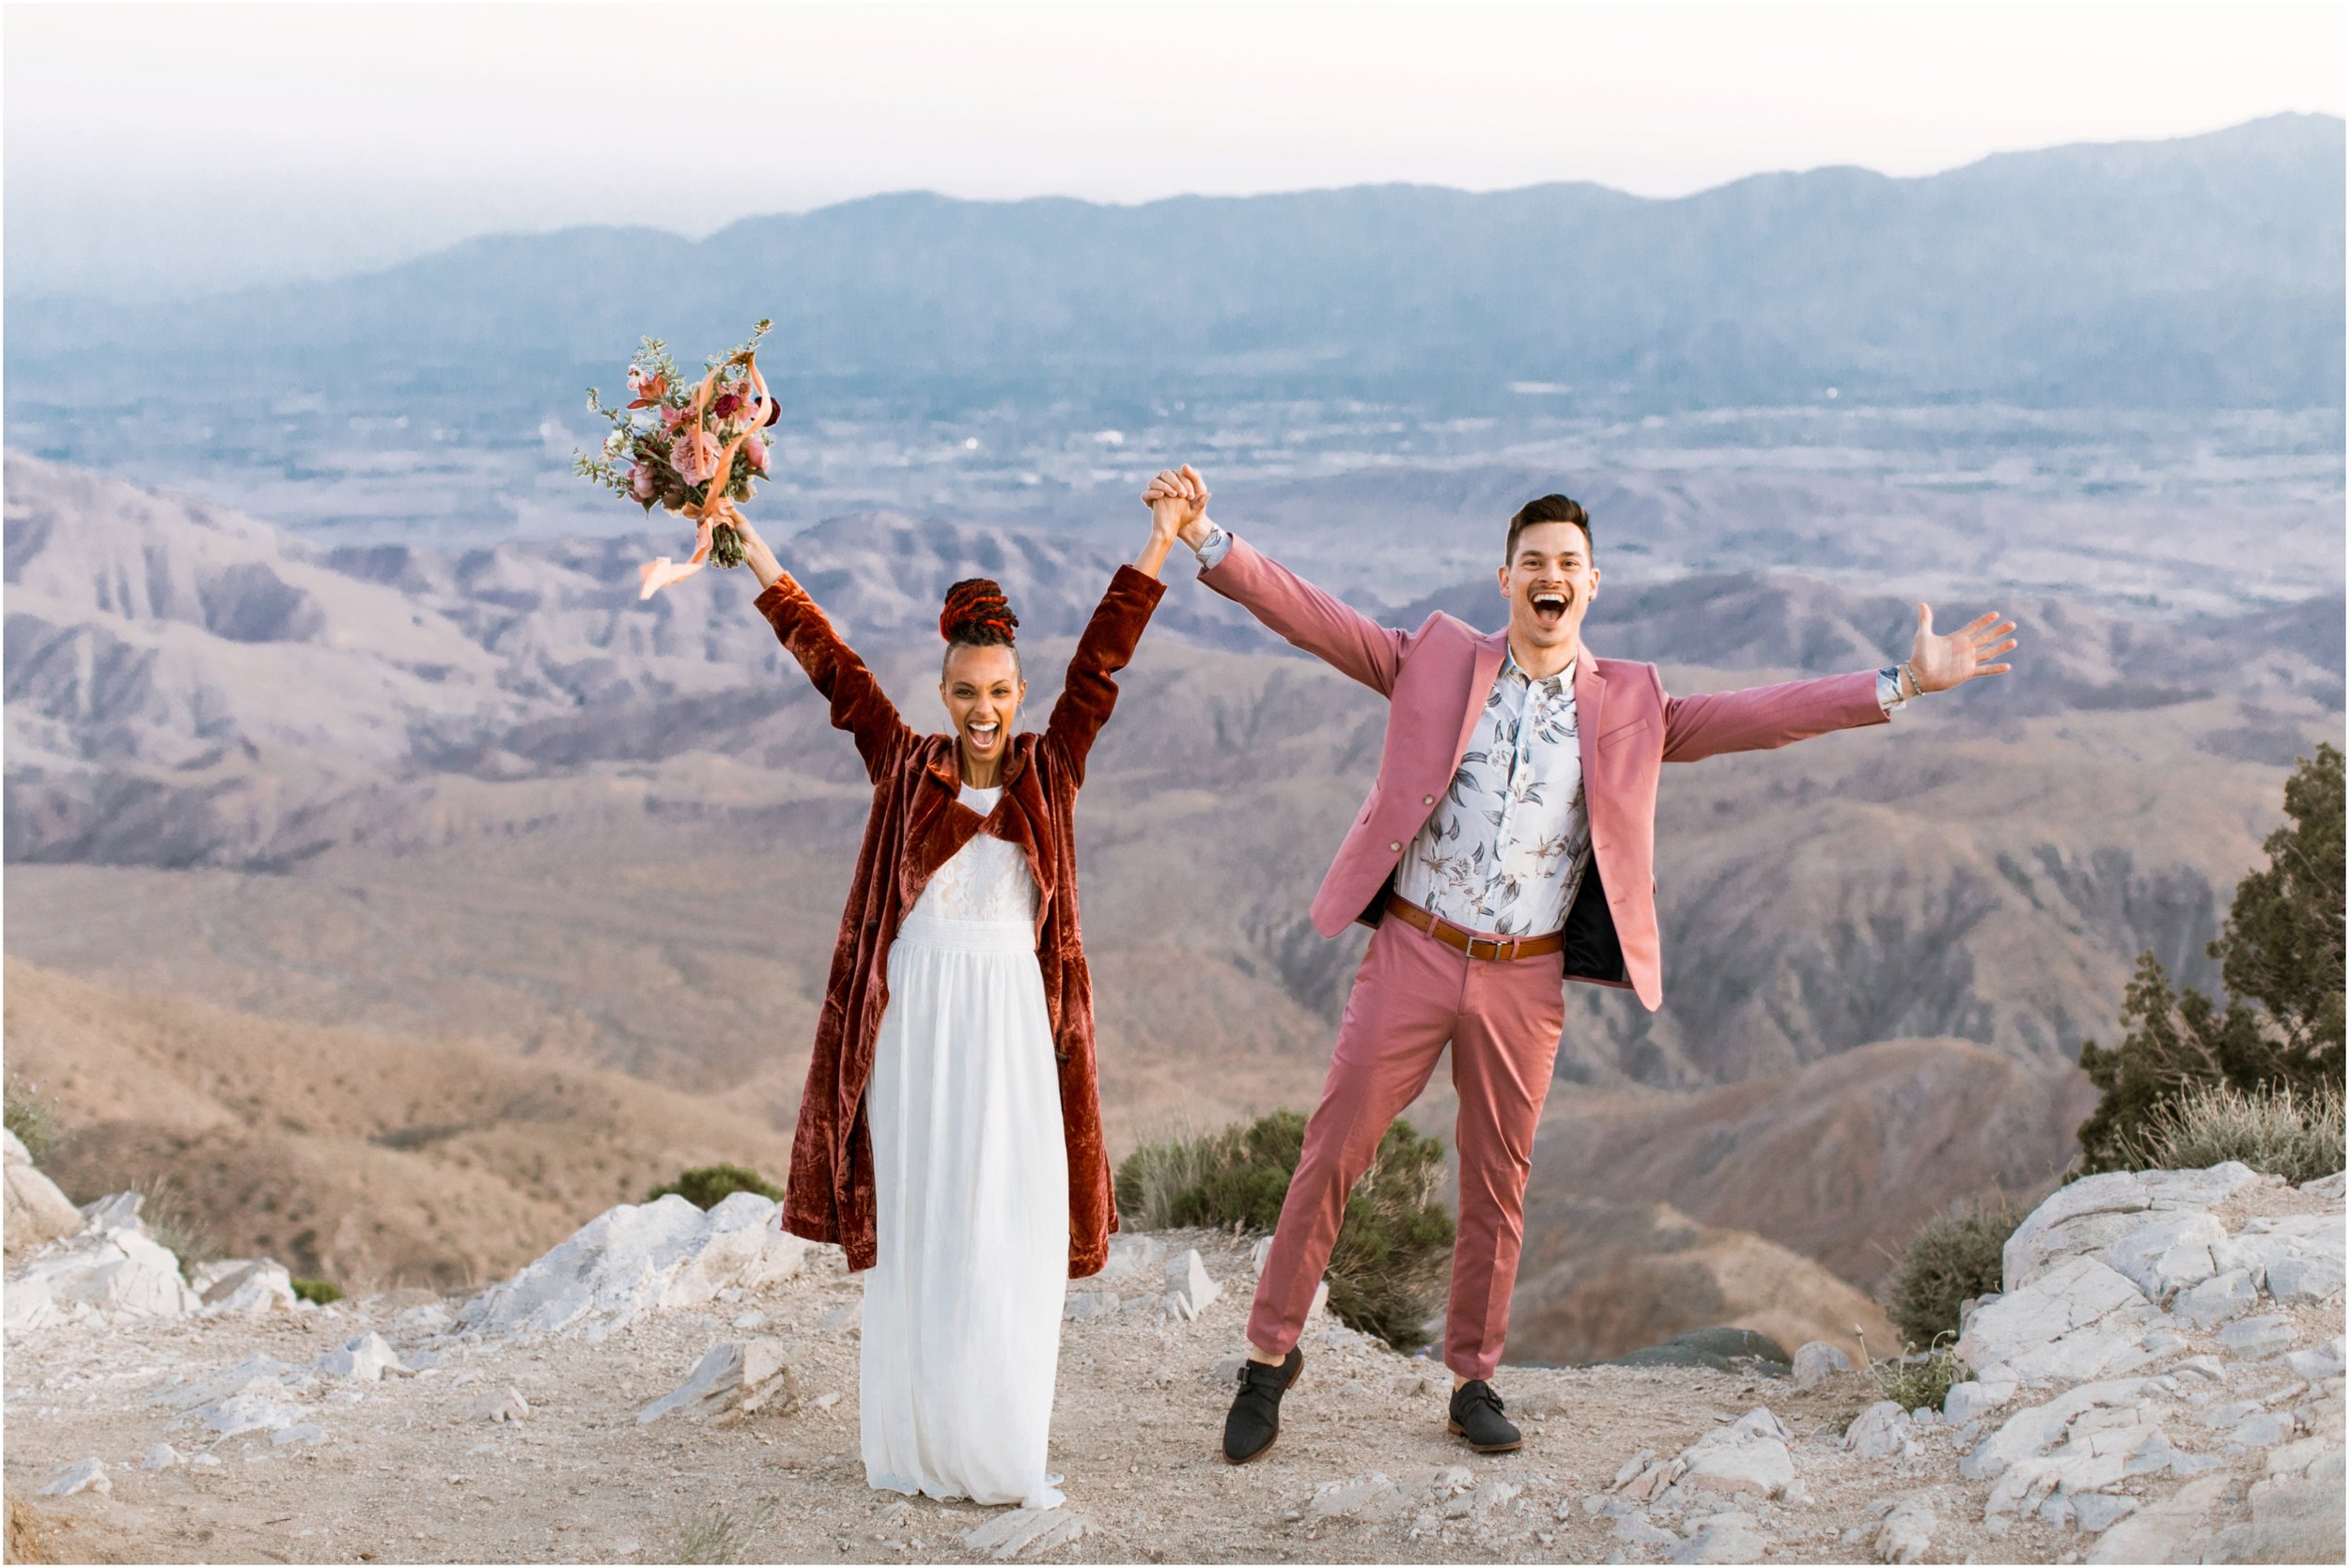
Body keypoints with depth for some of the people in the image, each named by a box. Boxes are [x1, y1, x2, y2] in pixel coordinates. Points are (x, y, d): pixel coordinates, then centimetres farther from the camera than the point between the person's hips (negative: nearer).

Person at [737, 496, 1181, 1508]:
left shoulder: (1049, 770, 5)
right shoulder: (905, 767, 4)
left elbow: (1101, 660, -1)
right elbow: (830, 663, 2)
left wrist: (1158, 548, -7)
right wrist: (751, 552, 1)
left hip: (1014, 1022, 0)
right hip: (916, 1018, 0)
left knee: (1007, 1232, 2)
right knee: (912, 1229, 5)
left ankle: (999, 1450, 10)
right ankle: (914, 1449, 12)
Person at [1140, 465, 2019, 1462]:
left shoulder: (1626, 706, 5)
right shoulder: (1438, 662, 3)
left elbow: (1759, 716, 0)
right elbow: (1312, 618, -1)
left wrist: (1903, 684, -8)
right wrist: (1208, 540, -12)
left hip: (1525, 979, 1)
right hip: (1413, 954, -1)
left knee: (1497, 1185, 9)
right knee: (1332, 1153, 0)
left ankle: (1473, 1380, 25)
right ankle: (1271, 1352, 14)